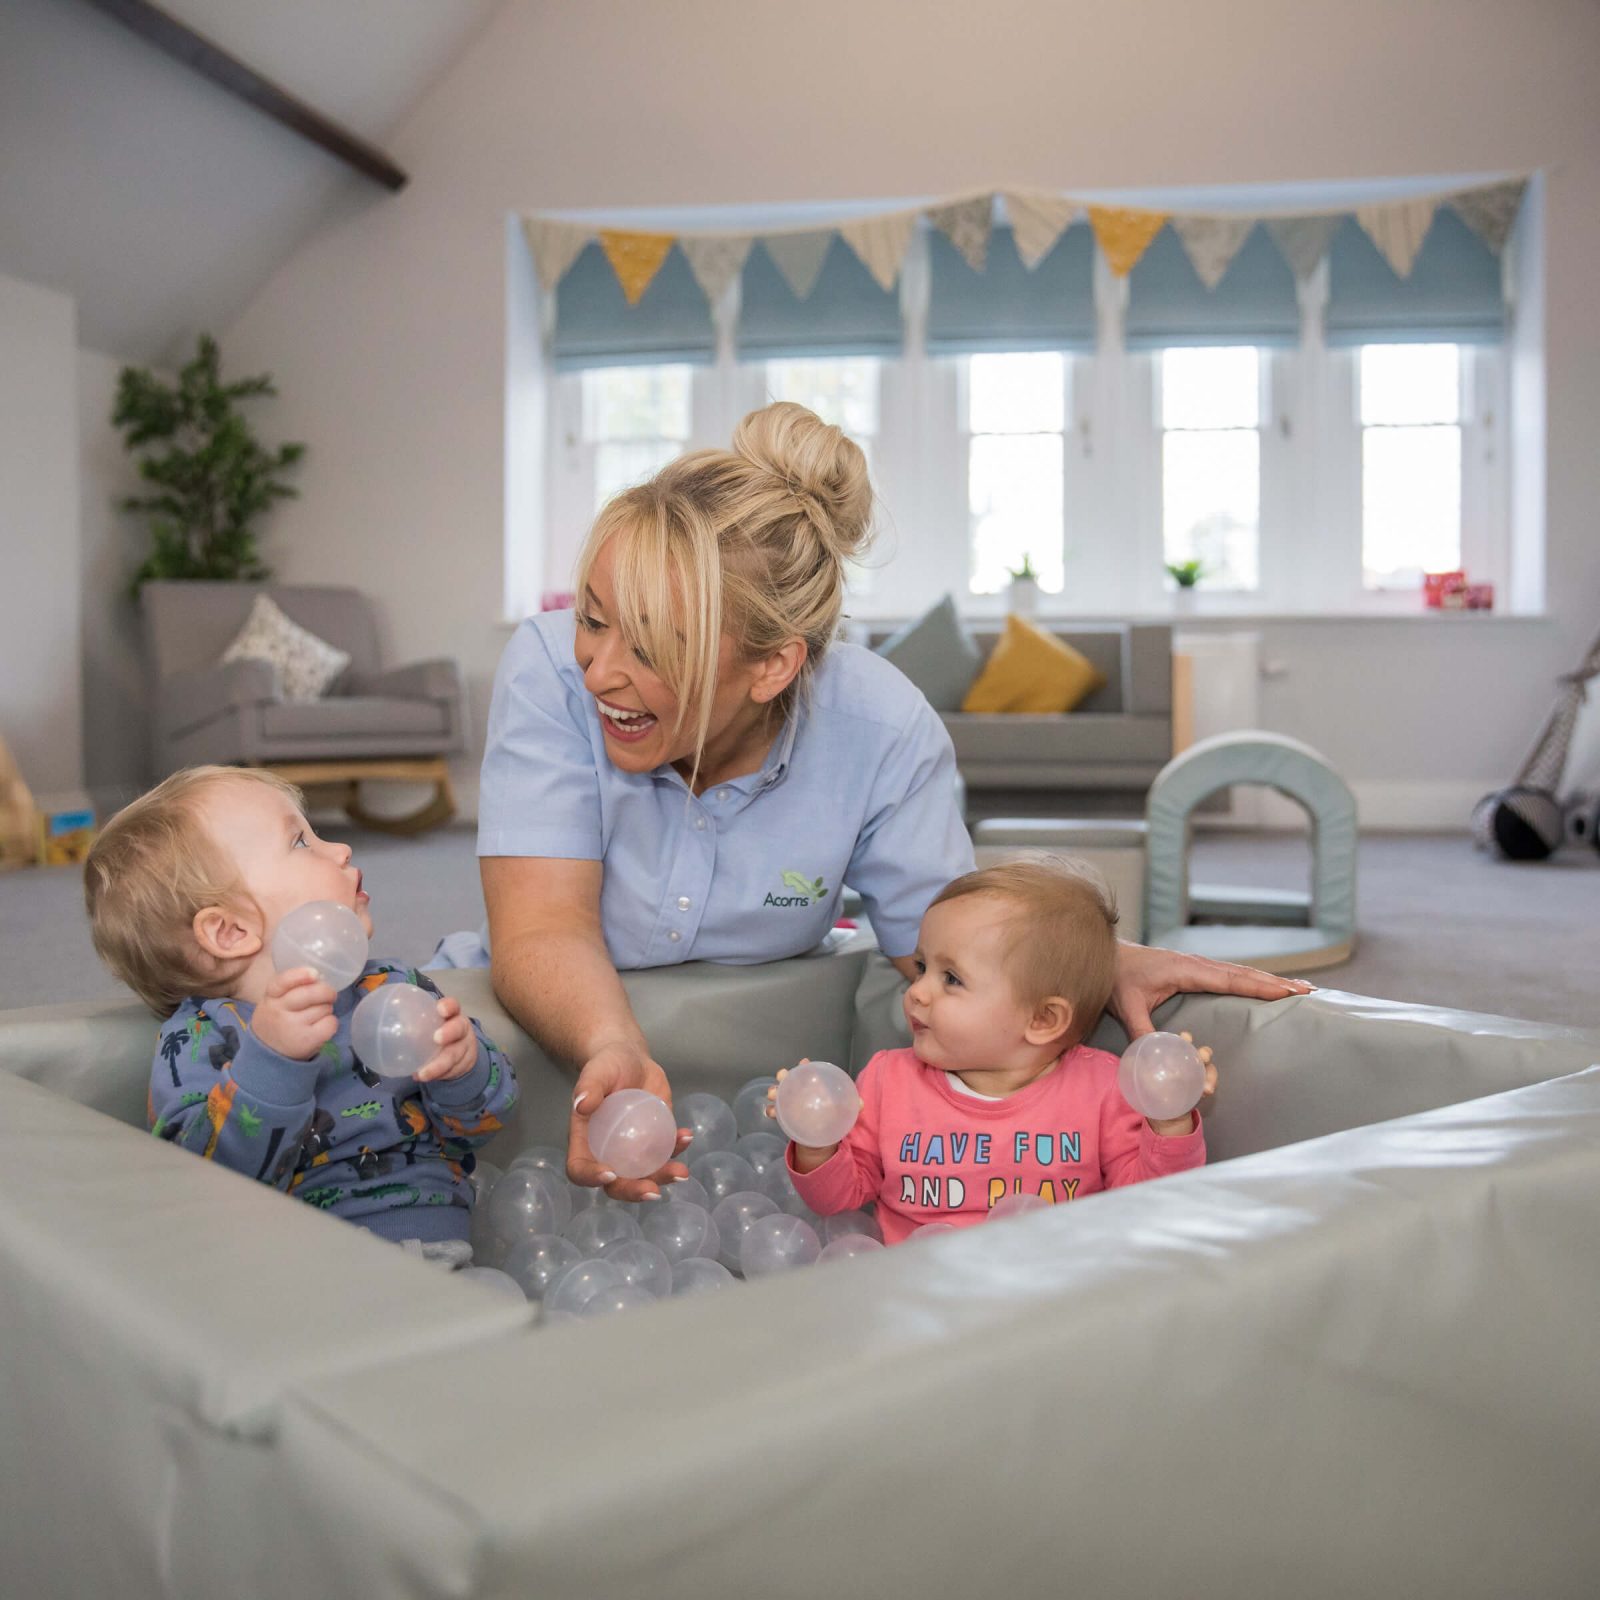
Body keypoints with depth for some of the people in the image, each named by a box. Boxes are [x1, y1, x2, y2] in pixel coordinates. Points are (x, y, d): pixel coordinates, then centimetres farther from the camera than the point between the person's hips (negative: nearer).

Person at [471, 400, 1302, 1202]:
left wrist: (1102, 960, -25)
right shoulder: (550, 668, -23)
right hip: (555, 1042, 0)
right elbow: (543, 929, -29)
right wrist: (614, 1050, -49)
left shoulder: (884, 734, -20)